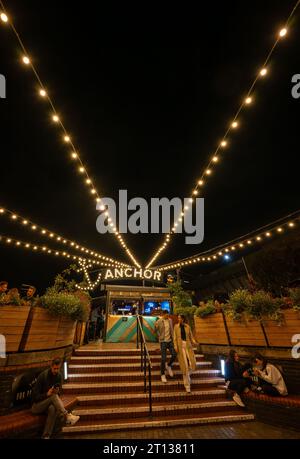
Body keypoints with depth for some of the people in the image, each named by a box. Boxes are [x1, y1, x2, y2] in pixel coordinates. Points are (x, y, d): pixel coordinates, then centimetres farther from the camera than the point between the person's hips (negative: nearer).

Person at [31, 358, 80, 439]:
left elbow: (59, 390, 6)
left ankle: (46, 436, -26)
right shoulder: (43, 375, -19)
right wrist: (47, 394, -29)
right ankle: (67, 416, -38)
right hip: (37, 405, -4)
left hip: (48, 404, 4)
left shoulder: (59, 376, -2)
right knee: (54, 396, -33)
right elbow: (35, 396, -17)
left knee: (53, 409, -33)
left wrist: (57, 391, -16)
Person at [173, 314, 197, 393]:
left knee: (192, 363, -5)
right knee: (185, 365, -2)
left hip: (188, 346, 2)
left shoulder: (188, 327, 4)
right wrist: (175, 347, -9)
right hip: (180, 346, -1)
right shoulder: (176, 326, 2)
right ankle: (187, 385, 14)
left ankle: (186, 375, 33)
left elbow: (191, 337, 8)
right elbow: (175, 338, 1)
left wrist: (194, 343, -10)